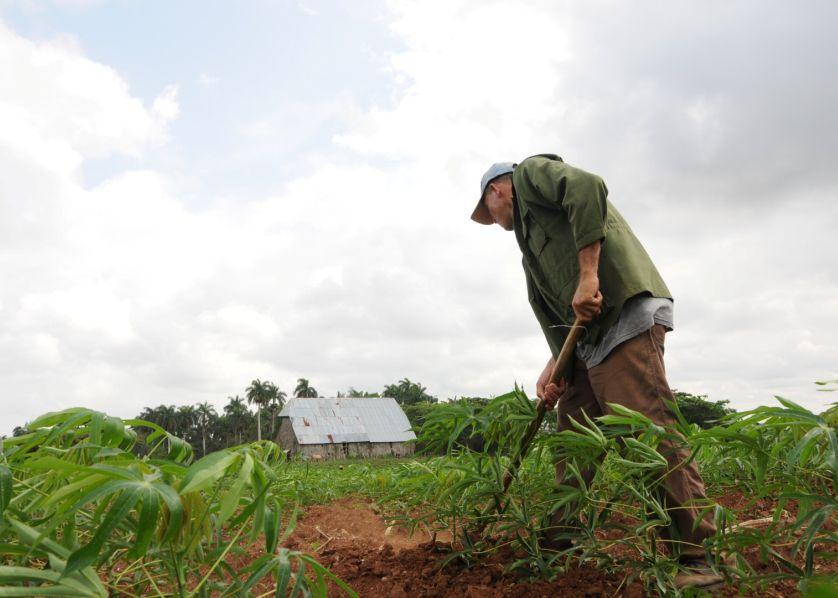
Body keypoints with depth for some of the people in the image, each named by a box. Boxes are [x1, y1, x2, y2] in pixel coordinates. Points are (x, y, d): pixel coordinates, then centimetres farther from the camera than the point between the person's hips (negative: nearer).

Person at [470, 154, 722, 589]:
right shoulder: (530, 229, 31)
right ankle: (555, 549, 18)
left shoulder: (531, 171, 9)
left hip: (624, 313, -10)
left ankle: (697, 558, -6)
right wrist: (554, 365, 8)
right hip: (589, 334, 10)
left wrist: (588, 275, -20)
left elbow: (587, 188, -16)